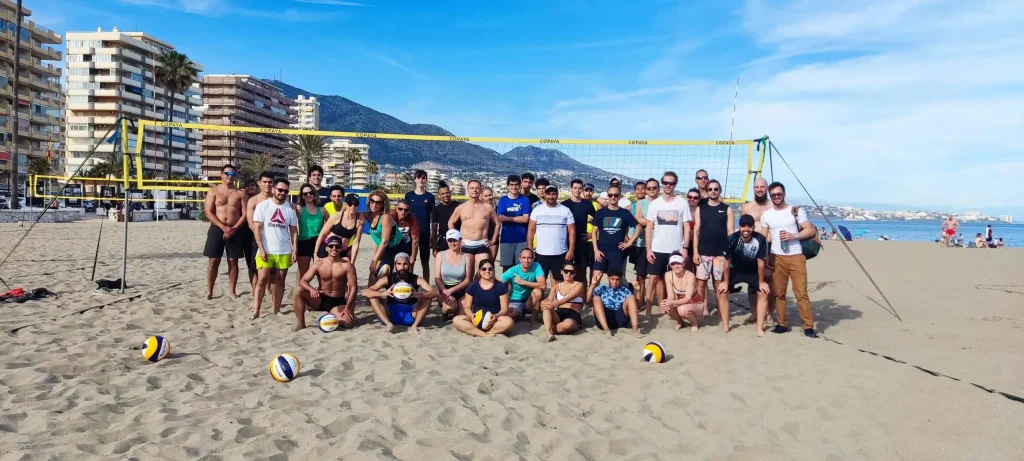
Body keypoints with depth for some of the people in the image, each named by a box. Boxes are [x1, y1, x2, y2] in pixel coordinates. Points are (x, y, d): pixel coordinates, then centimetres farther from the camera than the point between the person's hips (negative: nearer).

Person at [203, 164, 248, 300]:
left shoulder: (240, 193, 6)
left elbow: (244, 214, 1)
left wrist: (234, 229, -13)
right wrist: (224, 227, -15)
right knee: (214, 261, 0)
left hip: (235, 231, 1)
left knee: (233, 261, 4)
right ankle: (209, 291, 7)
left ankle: (232, 291, 12)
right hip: (217, 229, -1)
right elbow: (208, 213, -5)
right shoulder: (213, 191, 3)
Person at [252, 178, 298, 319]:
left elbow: (294, 231, 8)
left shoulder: (290, 209, 7)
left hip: (284, 252, 3)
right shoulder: (263, 206, -1)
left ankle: (276, 310, 14)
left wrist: (295, 250, 0)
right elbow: (257, 229, -4)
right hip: (266, 251, -3)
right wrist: (261, 248, -11)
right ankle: (255, 311, -3)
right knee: (262, 280, -6)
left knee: (280, 281, 7)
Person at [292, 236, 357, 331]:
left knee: (347, 323, -28)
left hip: (338, 302, -1)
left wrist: (347, 308, -22)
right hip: (320, 299, 2)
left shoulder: (347, 266, -10)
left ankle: (331, 316, 9)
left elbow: (353, 288, -12)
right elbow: (302, 281, -10)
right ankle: (300, 324, -13)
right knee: (298, 290, -24)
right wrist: (311, 289, -34)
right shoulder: (318, 264, -5)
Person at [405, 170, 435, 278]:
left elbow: (433, 218, 4)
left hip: (425, 233, 0)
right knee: (410, 261, 3)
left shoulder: (430, 197, 3)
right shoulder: (409, 195, 4)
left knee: (425, 262, 6)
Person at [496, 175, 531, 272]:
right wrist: (518, 218, -11)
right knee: (506, 267, 4)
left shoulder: (525, 200, 4)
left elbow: (525, 219, -5)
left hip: (521, 239, 0)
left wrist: (508, 218, -10)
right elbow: (500, 219, -3)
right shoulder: (502, 200, 6)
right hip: (506, 239, 1)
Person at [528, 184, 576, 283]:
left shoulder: (566, 210, 2)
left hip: (560, 254, -1)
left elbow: (572, 231, 1)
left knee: (561, 281, 4)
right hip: (541, 253, 1)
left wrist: (571, 250, -7)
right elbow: (531, 230, 4)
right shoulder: (537, 210, 3)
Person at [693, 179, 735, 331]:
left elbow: (730, 232, 3)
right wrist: (695, 252, -2)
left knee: (722, 287, 1)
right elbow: (696, 231, 5)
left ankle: (725, 324, 4)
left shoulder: (727, 209, 6)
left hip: (721, 253, -1)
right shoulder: (700, 208, 8)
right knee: (700, 284, 2)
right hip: (703, 253, 1)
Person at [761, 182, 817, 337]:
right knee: (778, 293, 5)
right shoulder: (766, 215, 9)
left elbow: (810, 230, 0)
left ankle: (808, 326, -2)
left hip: (796, 256, -2)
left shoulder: (796, 211, 2)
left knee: (801, 293, -6)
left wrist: (793, 236, -16)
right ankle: (782, 324, 14)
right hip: (777, 258, 3)